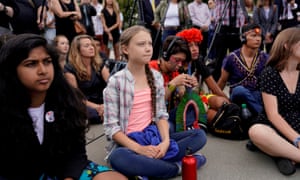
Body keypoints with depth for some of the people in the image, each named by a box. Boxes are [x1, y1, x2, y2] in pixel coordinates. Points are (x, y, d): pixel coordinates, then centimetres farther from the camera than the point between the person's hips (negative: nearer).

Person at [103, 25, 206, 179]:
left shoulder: (156, 77, 4)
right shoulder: (116, 82, -11)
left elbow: (161, 114, 5)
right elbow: (111, 126, -12)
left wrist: (165, 141, -14)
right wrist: (138, 149, -23)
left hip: (154, 136, 5)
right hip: (128, 142, -5)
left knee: (199, 135, -6)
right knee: (118, 158, -39)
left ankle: (150, 162, -20)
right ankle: (178, 166, -19)